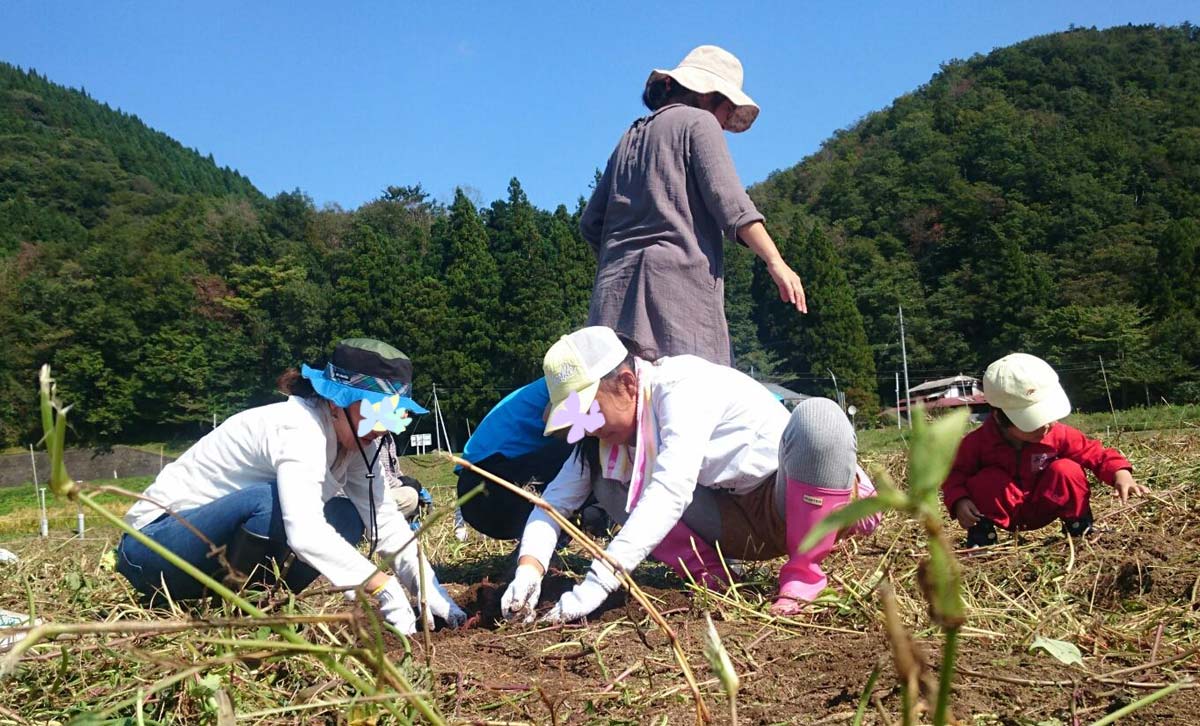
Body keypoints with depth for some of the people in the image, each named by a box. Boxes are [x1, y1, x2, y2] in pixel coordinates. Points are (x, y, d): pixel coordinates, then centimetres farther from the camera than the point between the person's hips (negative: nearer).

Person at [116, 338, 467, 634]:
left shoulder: (353, 436, -4)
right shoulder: (299, 429, -28)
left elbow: (385, 520, -7)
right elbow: (305, 533, -42)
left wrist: (432, 593, -17)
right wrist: (383, 587, -42)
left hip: (224, 556, 8)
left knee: (346, 517, -5)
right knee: (273, 502, -33)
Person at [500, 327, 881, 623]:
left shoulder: (681, 386, -28)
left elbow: (670, 492, -40)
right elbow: (557, 498, -6)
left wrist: (594, 586, -44)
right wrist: (528, 570, -26)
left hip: (789, 505, -6)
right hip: (734, 525, 6)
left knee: (817, 417, -37)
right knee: (609, 485, -11)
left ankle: (804, 576, -22)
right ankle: (709, 575, -3)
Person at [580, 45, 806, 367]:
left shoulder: (632, 135, 26)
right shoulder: (698, 122, 7)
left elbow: (591, 221, 21)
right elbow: (728, 200, -7)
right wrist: (776, 262, -8)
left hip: (617, 283, 7)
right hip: (679, 275, -7)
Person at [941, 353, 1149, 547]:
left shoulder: (1058, 434, -16)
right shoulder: (978, 442, -23)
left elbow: (1096, 453, -10)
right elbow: (954, 474, -17)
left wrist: (1121, 473, -30)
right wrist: (958, 501, -37)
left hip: (1041, 510, 2)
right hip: (1005, 511, -2)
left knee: (1067, 470, -24)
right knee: (987, 480, -34)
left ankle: (1081, 530, -2)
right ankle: (981, 533, -12)